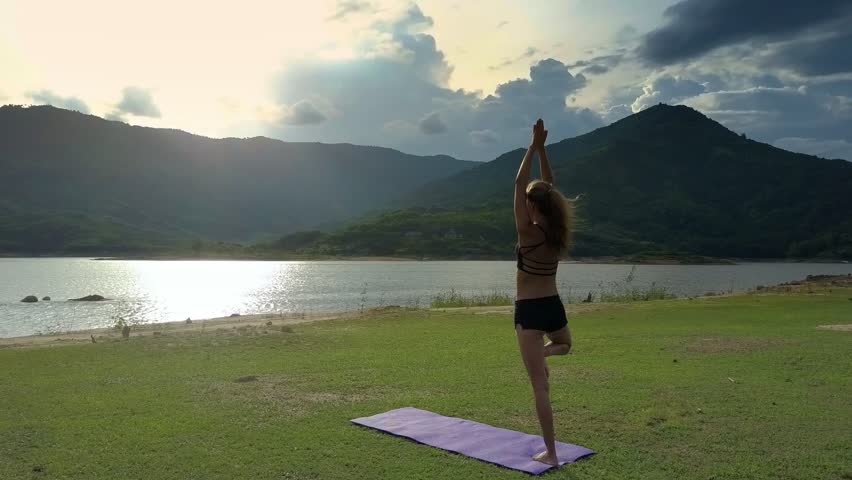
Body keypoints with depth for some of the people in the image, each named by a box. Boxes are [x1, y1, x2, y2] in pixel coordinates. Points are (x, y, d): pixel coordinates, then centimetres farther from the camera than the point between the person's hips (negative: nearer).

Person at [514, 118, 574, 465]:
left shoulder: (528, 232, -15)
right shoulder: (559, 233, 1)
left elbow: (519, 184, -12)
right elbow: (549, 186, 9)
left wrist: (533, 146, -6)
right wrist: (542, 149, 6)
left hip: (529, 311, -5)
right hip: (554, 307, 5)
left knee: (540, 386, -3)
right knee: (565, 344, 41)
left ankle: (550, 453, -3)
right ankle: (544, 354, 8)